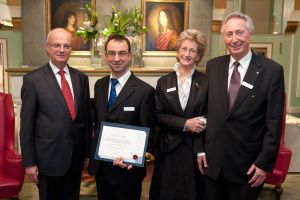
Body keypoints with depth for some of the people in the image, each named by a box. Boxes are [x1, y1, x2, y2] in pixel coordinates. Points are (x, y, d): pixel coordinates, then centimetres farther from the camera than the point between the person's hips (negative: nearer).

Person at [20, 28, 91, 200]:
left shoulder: (81, 78, 4)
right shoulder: (33, 79, -9)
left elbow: (86, 116, 7)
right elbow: (26, 124, -7)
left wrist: (87, 152, 9)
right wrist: (29, 162, -7)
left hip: (76, 156, 4)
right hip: (48, 157, -3)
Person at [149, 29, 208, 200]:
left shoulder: (205, 82, -1)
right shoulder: (164, 82, 3)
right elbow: (158, 115, -2)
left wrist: (202, 150, -13)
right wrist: (185, 124, -15)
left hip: (195, 148, -1)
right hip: (169, 148, 1)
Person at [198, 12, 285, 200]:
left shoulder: (272, 70, -9)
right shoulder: (213, 66, 2)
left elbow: (274, 123, -8)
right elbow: (204, 110, 4)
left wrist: (265, 163, -9)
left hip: (247, 163, -3)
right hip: (212, 159, 3)